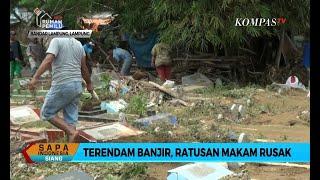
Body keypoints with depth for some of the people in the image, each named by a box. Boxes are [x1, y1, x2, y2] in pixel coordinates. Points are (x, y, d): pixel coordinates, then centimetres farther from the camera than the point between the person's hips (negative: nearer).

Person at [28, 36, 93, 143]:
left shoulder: (57, 41, -6)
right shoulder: (79, 44, 13)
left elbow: (48, 60, -20)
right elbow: (84, 68, 16)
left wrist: (35, 78, -25)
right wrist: (89, 84, 29)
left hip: (62, 85, -7)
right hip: (77, 86, 7)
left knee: (47, 113, 8)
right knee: (70, 119, 8)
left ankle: (71, 132, -7)